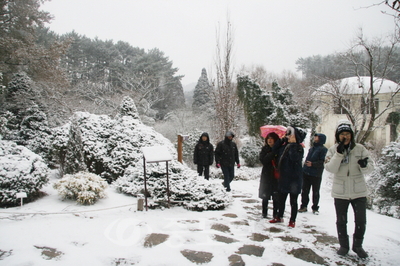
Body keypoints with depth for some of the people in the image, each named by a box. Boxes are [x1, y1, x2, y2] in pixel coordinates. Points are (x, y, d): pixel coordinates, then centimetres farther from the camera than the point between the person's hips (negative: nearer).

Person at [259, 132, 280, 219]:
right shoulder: (265, 149, 3)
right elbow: (263, 160, -12)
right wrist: (273, 154, -19)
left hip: (276, 176, -1)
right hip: (267, 176, 1)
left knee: (276, 197, 3)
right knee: (265, 196, 8)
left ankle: (275, 213, 17)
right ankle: (264, 213, 21)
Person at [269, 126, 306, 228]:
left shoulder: (299, 148, -13)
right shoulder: (285, 146, 6)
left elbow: (294, 158, -29)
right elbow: (275, 150, 6)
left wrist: (293, 144, -28)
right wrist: (282, 140, -1)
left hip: (294, 178, -7)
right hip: (283, 177, 7)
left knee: (293, 201, 6)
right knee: (281, 199, 18)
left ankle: (292, 221, 19)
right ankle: (279, 217, 33)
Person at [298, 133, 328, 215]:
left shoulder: (323, 149, -8)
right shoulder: (312, 148, 16)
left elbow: (322, 162, -17)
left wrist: (312, 164, -26)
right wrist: (304, 168, 19)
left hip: (316, 175, -7)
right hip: (306, 173, 7)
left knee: (315, 192, 6)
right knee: (304, 190, 9)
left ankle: (315, 208, 18)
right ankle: (303, 206, 18)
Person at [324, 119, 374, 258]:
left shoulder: (360, 148, -3)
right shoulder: (333, 150, -4)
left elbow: (370, 168, -4)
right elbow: (330, 168, -15)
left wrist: (365, 165, -27)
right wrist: (339, 153, -25)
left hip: (359, 191, 1)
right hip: (340, 192, 0)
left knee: (361, 221, 7)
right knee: (341, 221, 11)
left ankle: (357, 245, 29)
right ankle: (344, 245, 30)